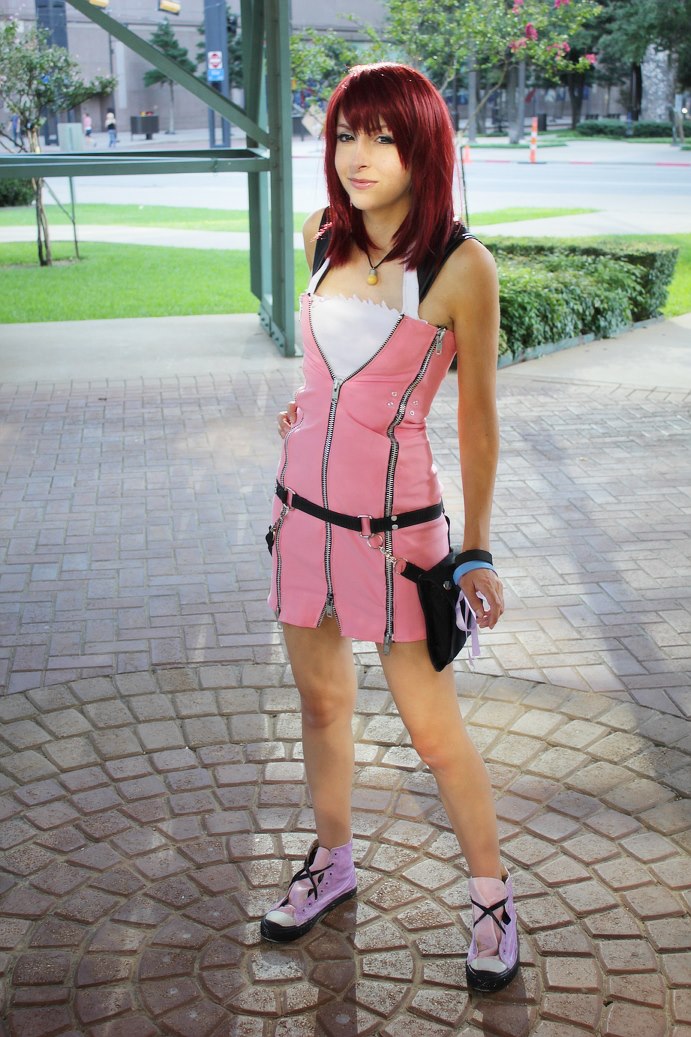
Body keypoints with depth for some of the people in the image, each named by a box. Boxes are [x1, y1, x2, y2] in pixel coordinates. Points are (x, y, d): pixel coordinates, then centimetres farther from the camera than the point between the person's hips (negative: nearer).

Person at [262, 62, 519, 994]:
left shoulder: (462, 265, -14)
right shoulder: (324, 239, 2)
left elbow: (476, 415, -7)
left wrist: (477, 552, -4)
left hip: (395, 520, -5)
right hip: (304, 504, 5)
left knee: (433, 729, 4)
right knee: (322, 700, 18)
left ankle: (492, 894, 26)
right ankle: (332, 863, 39)